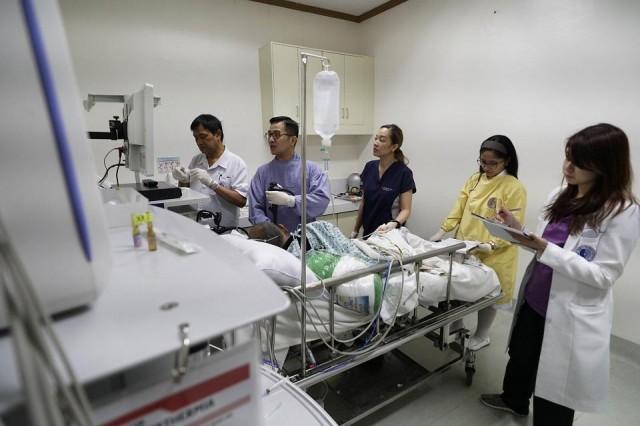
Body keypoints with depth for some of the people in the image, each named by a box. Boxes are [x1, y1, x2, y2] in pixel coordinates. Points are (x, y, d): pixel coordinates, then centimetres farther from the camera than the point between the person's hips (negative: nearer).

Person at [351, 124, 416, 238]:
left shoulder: (404, 173, -14)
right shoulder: (369, 167, 1)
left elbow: (406, 209, -14)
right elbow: (364, 202, 8)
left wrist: (394, 224, -33)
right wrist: (355, 230, 9)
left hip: (389, 235, -5)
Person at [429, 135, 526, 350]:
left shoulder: (514, 188, -13)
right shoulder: (474, 179, 4)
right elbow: (458, 209, 3)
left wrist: (489, 246, -27)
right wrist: (442, 231, -7)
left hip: (492, 256, -5)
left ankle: (481, 336, 38)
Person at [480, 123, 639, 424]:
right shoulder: (560, 196, 2)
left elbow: (603, 275, -20)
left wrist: (545, 250, -29)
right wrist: (520, 231, -9)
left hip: (571, 317, -6)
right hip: (534, 301, 7)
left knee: (555, 392, 13)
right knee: (520, 356, 27)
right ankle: (514, 401, 55)